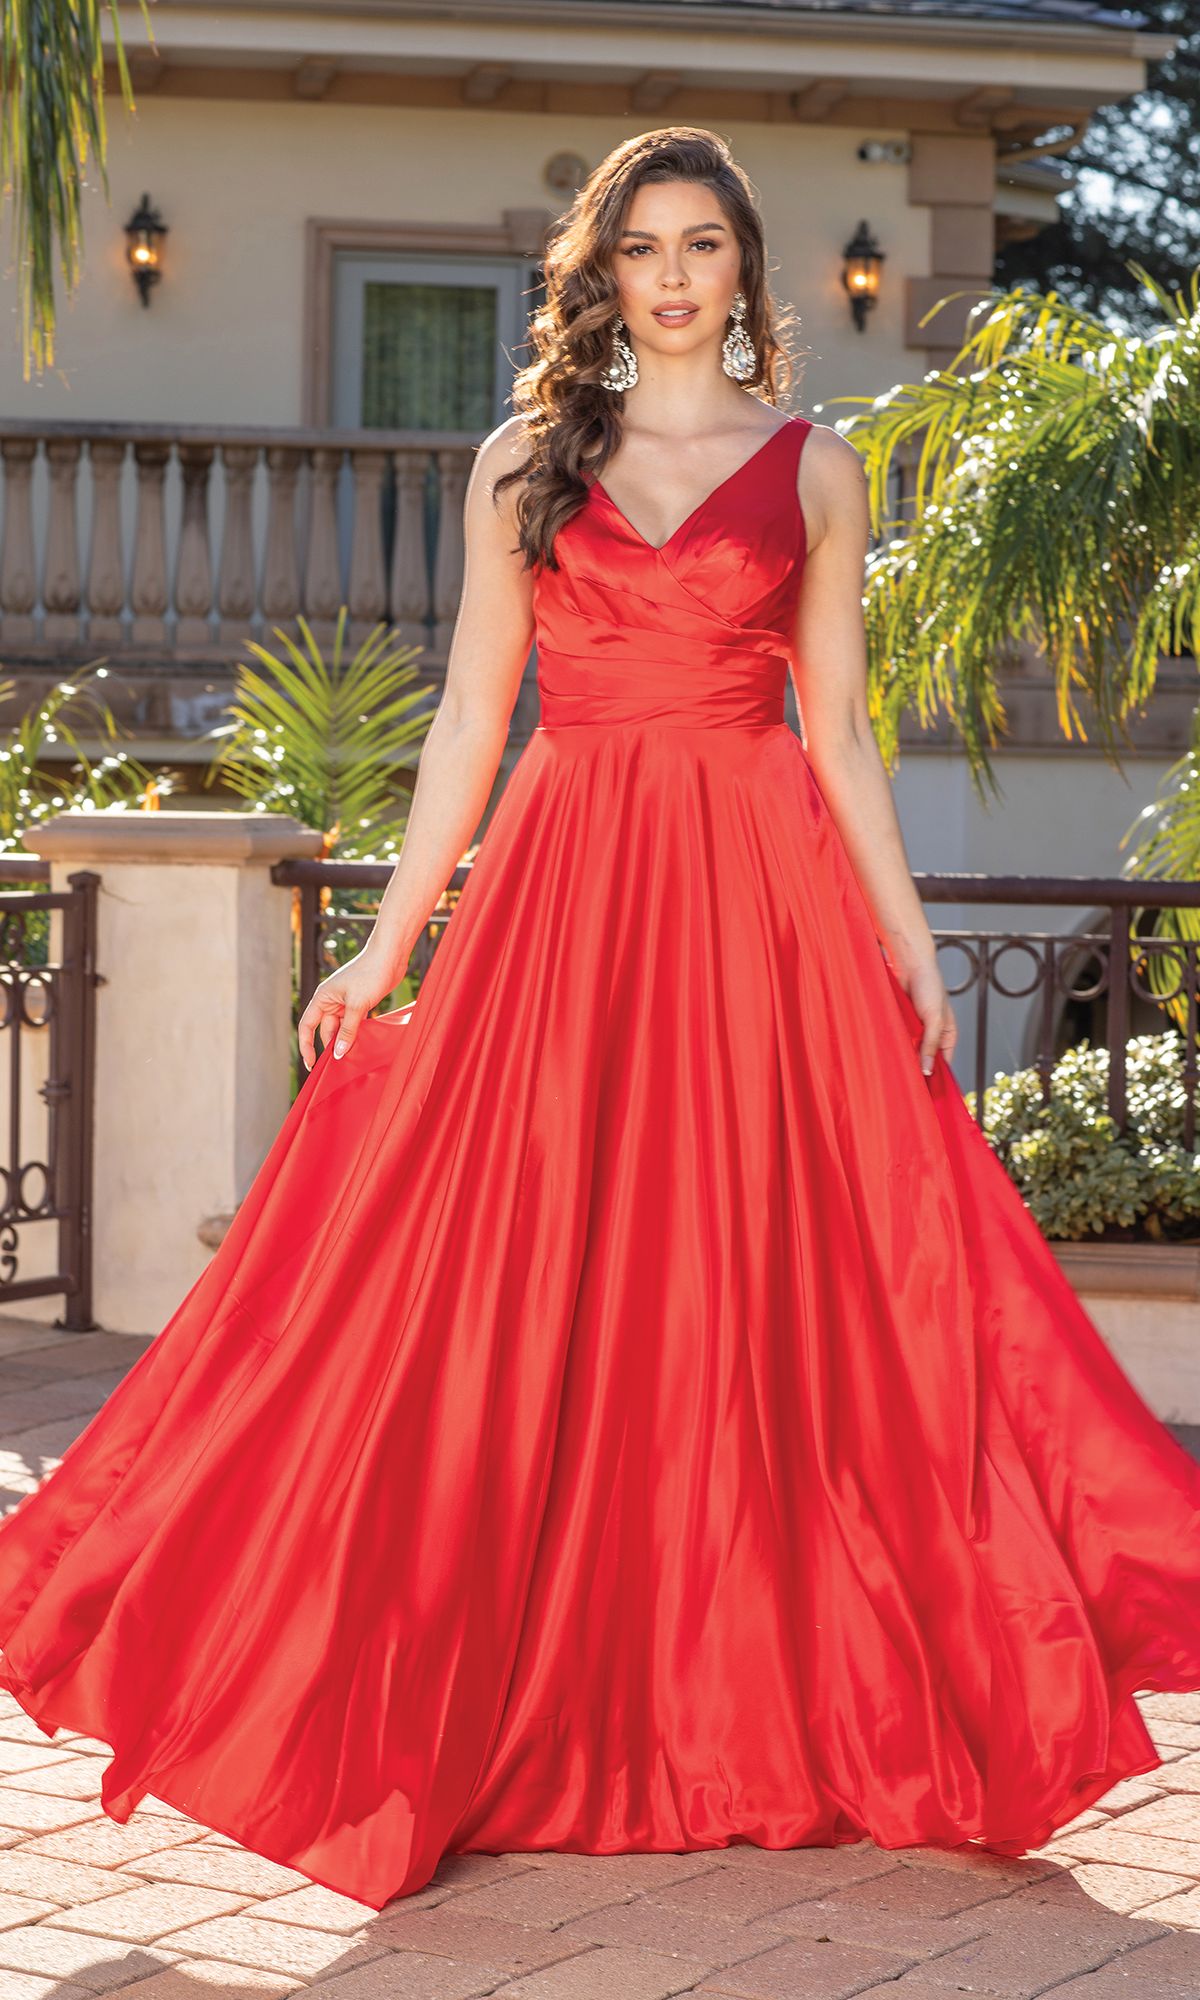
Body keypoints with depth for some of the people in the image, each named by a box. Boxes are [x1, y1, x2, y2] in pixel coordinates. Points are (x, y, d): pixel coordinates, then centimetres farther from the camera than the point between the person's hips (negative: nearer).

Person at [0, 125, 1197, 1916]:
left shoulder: (812, 468, 10)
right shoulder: (524, 464, 11)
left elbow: (840, 728, 9)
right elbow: (470, 720, 10)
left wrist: (910, 943, 3)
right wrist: (388, 943, 5)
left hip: (760, 897, -1)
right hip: (561, 894, 1)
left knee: (758, 1289, -2)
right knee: (536, 1300, -2)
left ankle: (762, 1708, 9)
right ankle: (555, 1714, 8)